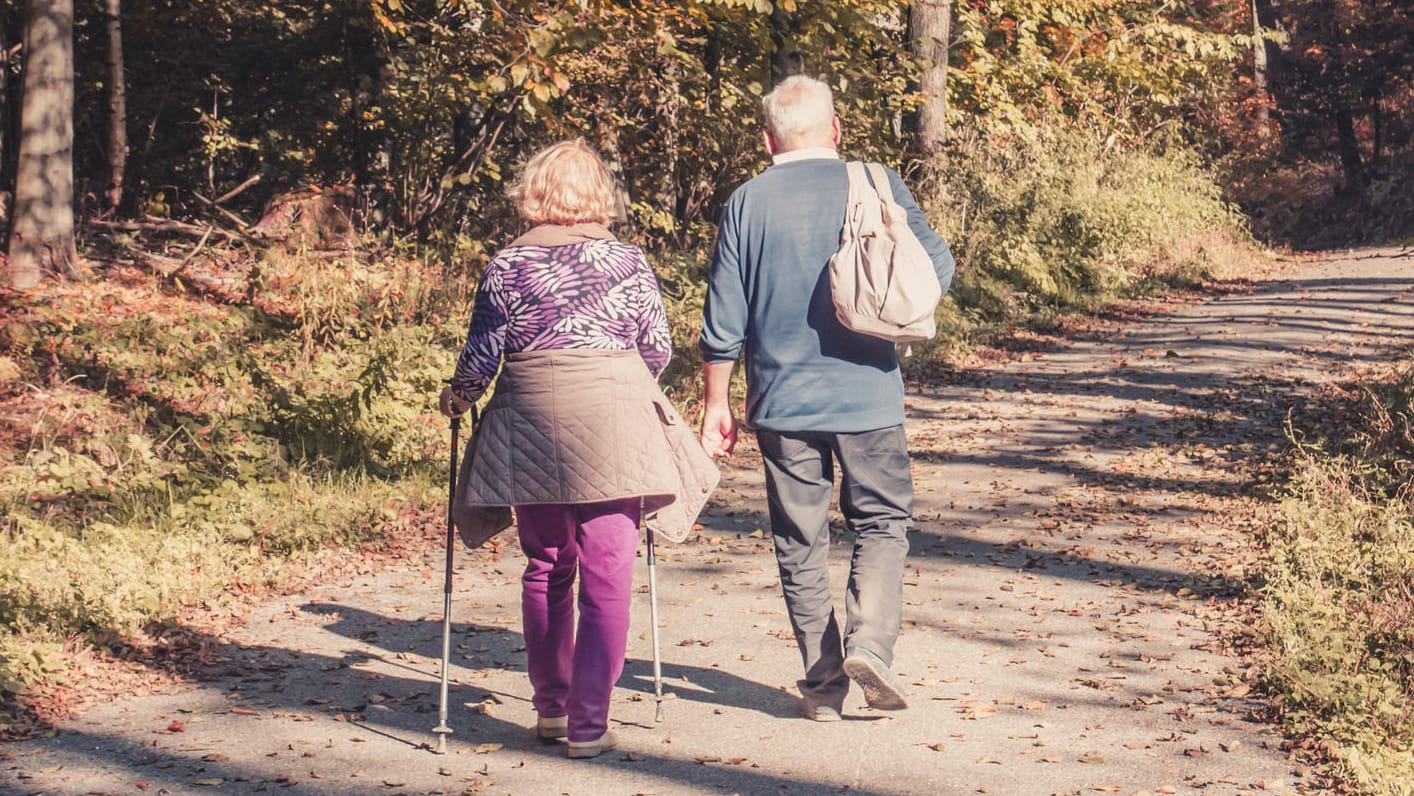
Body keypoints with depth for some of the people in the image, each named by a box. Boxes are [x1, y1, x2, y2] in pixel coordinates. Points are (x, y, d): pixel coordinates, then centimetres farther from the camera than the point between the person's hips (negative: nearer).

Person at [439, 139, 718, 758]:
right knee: (606, 577, 0)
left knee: (546, 569, 16)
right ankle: (588, 723, -2)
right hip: (611, 425, -2)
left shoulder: (506, 266, 2)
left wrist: (457, 399, 22)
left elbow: (482, 356, 3)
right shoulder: (626, 260, 1)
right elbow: (658, 349, 7)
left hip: (530, 425, 2)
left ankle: (550, 708, 23)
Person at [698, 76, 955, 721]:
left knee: (800, 543, 10)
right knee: (881, 523, 13)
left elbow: (723, 321, -1)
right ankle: (870, 641, -8)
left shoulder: (747, 203, -1)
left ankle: (823, 685, 11)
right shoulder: (874, 185, -3)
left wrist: (715, 405, 8)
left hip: (782, 402, 1)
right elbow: (937, 269, -2)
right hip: (867, 396, -1)